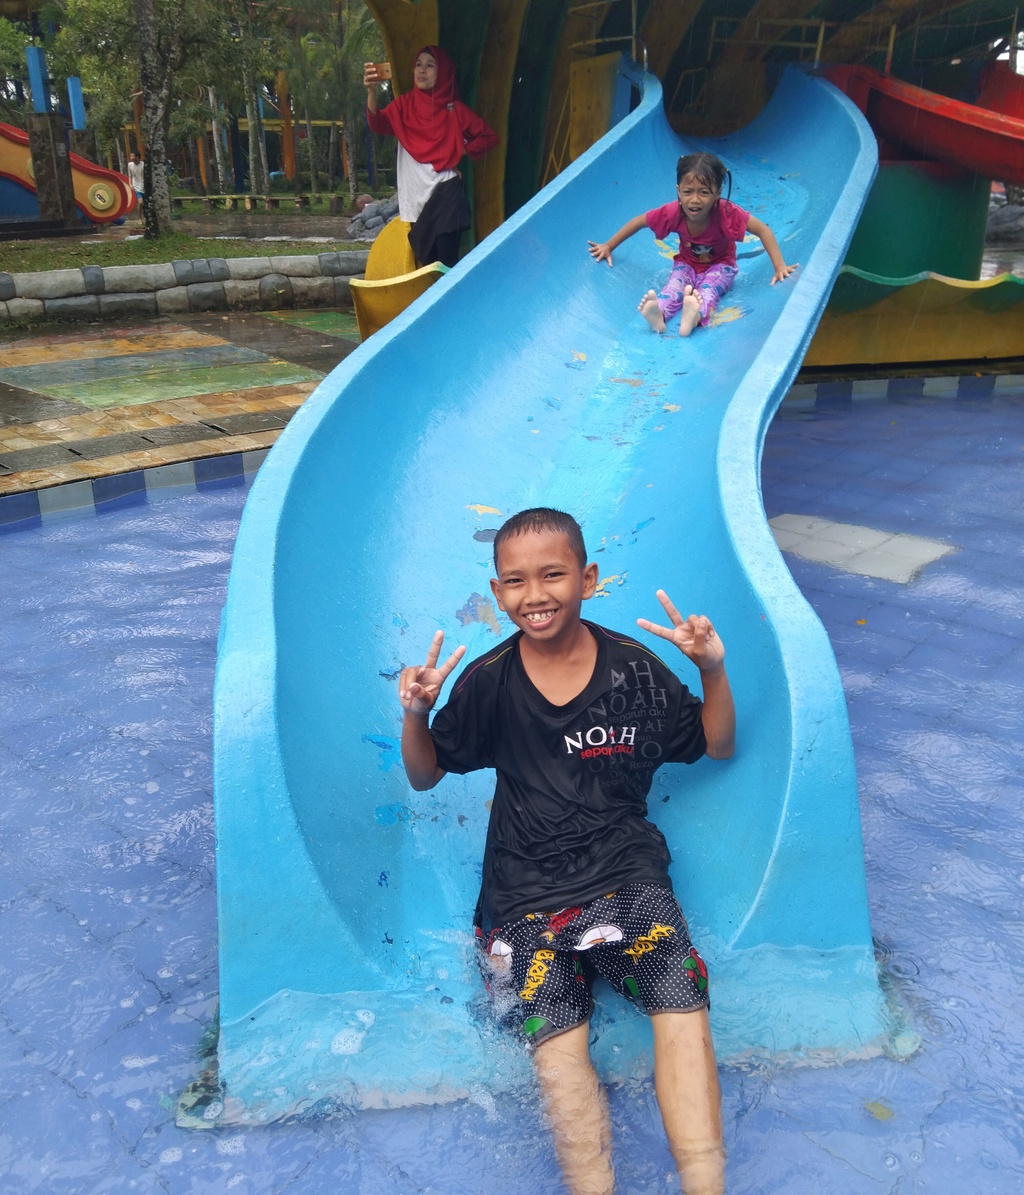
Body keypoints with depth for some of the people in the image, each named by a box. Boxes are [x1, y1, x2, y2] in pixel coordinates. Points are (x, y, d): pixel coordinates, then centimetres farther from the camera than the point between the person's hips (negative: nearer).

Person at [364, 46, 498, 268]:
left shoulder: (455, 109, 4)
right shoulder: (404, 104, 7)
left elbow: (490, 136, 11)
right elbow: (378, 124, -13)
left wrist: (462, 154, 1)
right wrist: (371, 90, -30)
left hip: (446, 193, -3)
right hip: (415, 196, 3)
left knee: (445, 262, -10)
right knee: (426, 261, 7)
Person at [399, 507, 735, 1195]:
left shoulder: (634, 668, 1)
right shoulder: (488, 683, 1)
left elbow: (717, 748, 14)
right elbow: (425, 776, 13)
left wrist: (714, 672, -4)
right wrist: (416, 715, -8)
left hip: (627, 874, 0)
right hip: (526, 892, 0)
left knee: (683, 1002, -27)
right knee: (556, 1036, -27)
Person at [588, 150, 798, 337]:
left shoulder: (727, 213, -28)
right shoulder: (673, 212, -22)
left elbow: (763, 231, -22)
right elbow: (638, 222, -7)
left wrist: (779, 266, -28)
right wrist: (608, 246, -3)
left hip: (720, 265, -1)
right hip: (686, 264, 2)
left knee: (708, 288, -35)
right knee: (675, 285, -32)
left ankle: (697, 315, -68)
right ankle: (659, 315, -63)